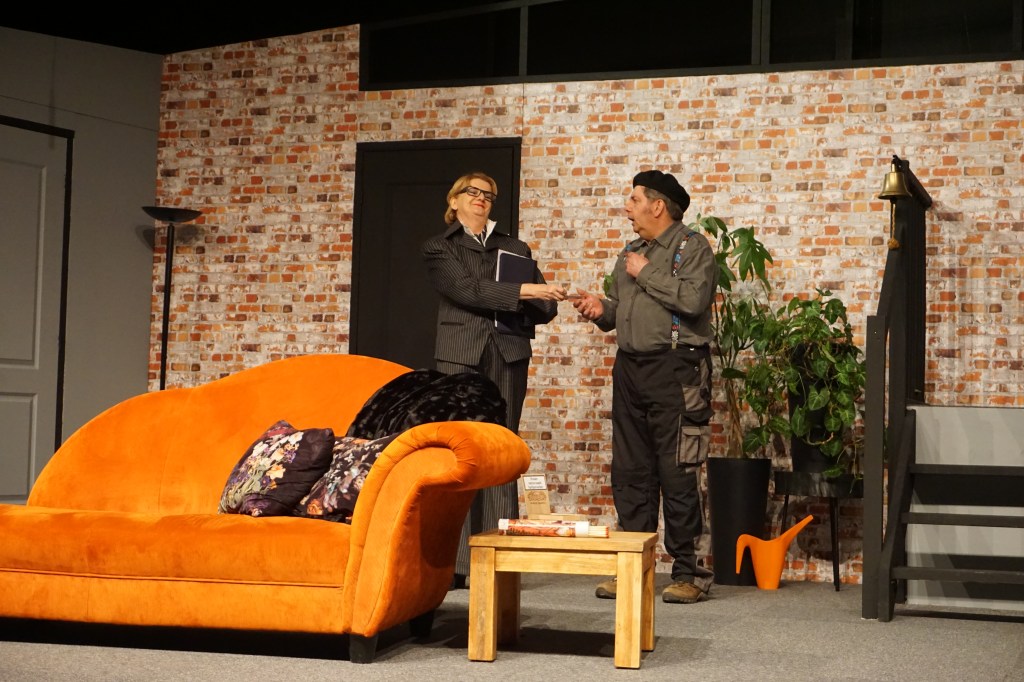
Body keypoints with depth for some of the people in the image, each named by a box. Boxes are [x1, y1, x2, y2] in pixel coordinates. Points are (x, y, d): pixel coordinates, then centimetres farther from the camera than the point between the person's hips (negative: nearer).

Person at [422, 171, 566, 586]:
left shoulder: (516, 250, 21)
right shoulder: (438, 249, 12)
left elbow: (546, 307, 13)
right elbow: (468, 291, -6)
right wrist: (524, 292, -14)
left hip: (508, 356, 3)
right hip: (460, 355, -2)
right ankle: (455, 562, -8)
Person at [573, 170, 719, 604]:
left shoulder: (692, 248, -4)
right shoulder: (630, 253, 21)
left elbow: (694, 298, -20)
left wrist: (647, 274, -10)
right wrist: (601, 310, 4)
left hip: (674, 368, -8)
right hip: (630, 368, 8)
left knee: (677, 474, -6)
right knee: (630, 472, 7)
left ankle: (688, 572, 1)